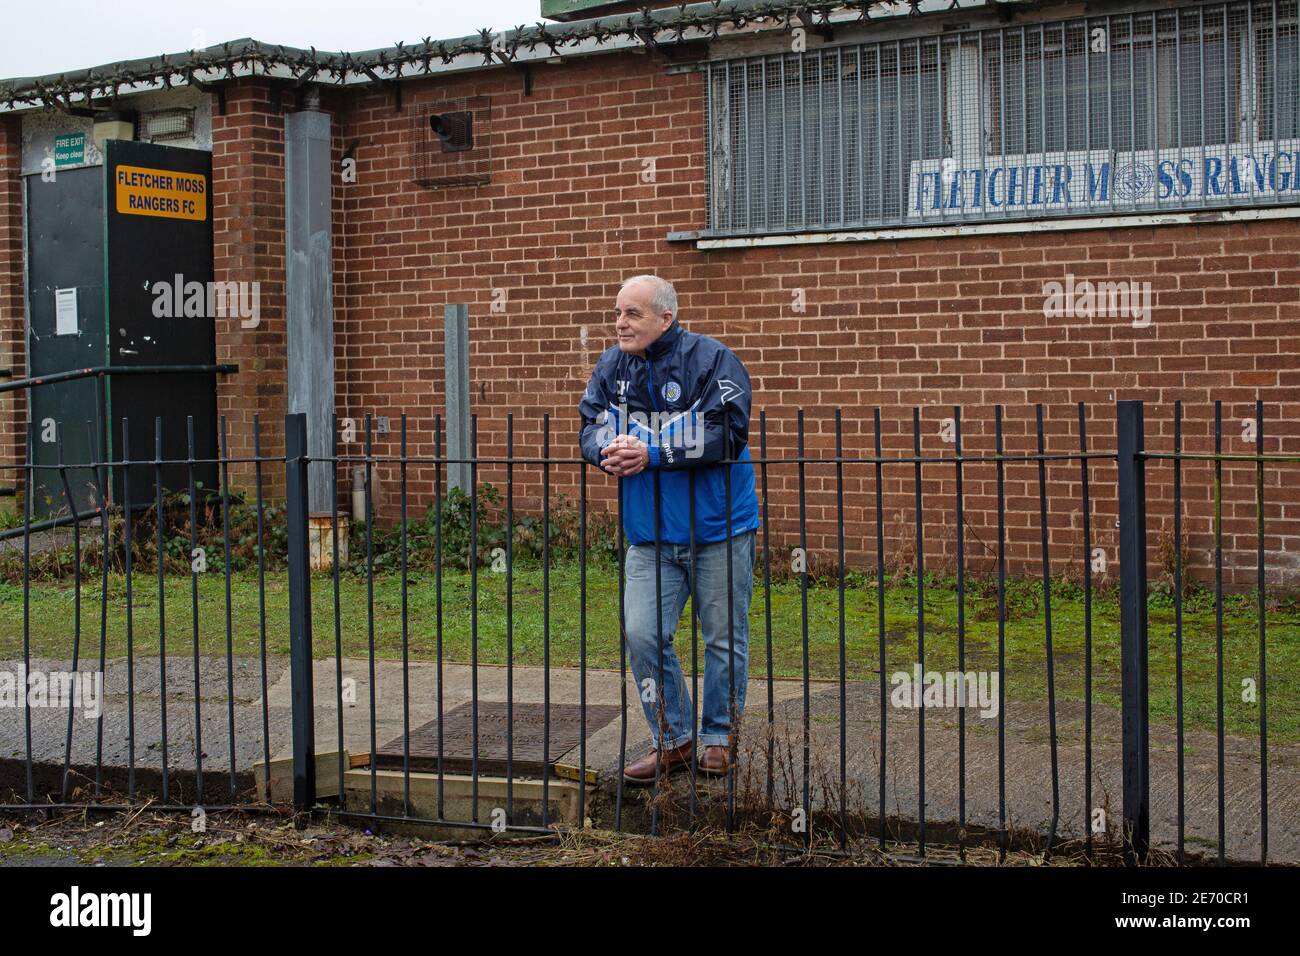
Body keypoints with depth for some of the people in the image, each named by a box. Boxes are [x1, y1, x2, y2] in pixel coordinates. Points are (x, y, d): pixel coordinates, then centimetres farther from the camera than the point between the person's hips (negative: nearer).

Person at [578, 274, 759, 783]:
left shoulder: (711, 359, -11)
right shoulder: (611, 366, 6)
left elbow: (726, 435, -21)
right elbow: (590, 428, 8)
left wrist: (652, 453, -24)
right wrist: (610, 450, -16)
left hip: (718, 531, -4)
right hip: (649, 534, 4)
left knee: (724, 638, 7)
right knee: (642, 636, -2)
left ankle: (719, 737, 24)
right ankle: (673, 740, 14)